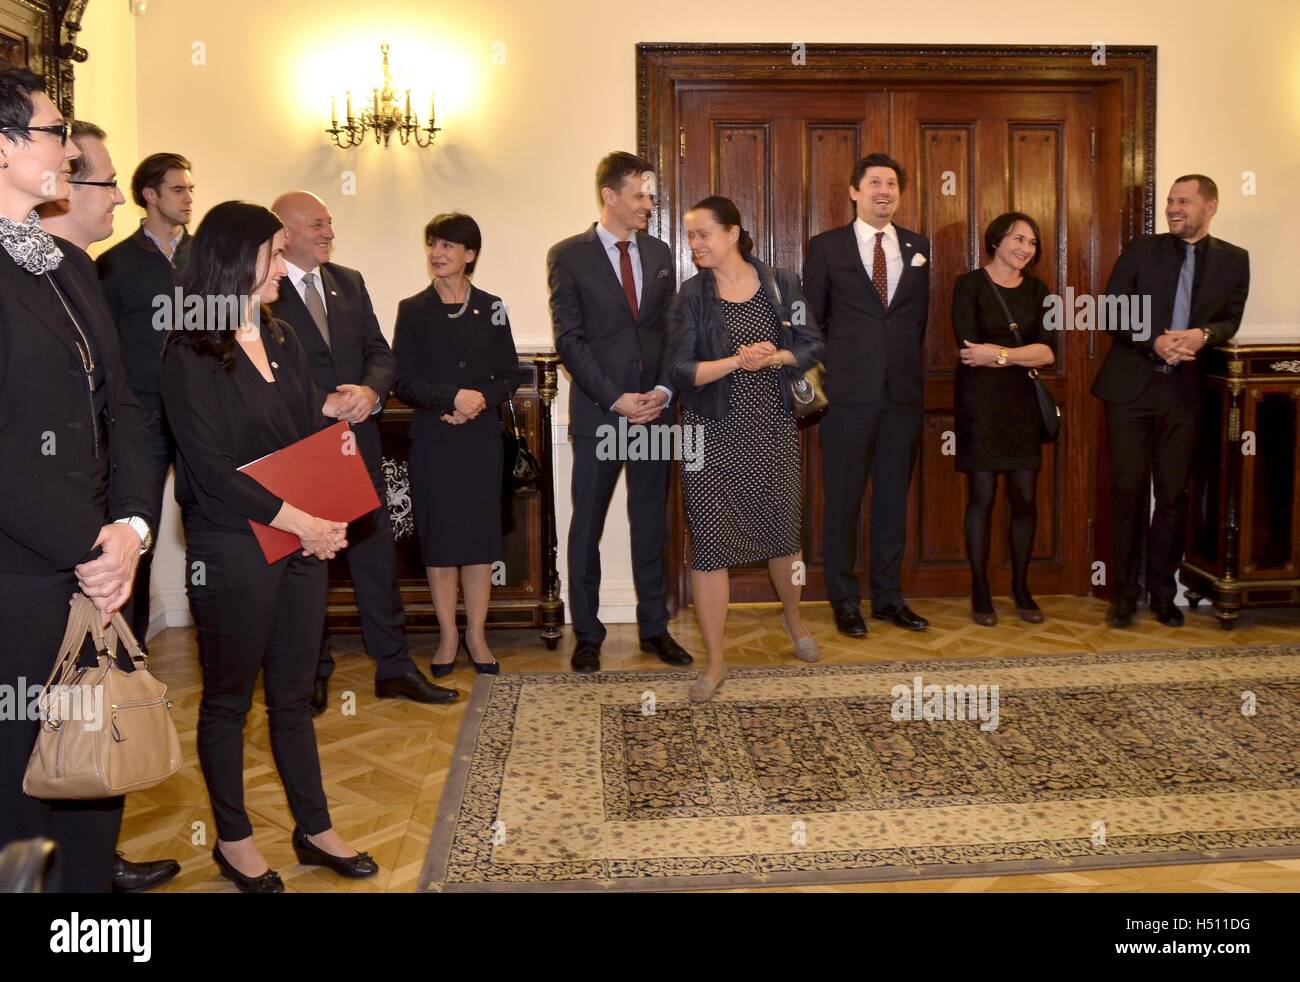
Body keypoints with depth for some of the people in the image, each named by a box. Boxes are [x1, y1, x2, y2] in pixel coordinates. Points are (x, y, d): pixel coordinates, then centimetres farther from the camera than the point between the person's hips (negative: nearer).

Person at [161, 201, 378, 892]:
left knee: (293, 694, 15)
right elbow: (211, 471, -16)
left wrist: (327, 522, -7)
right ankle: (233, 839, 26)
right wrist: (302, 523, -16)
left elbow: (312, 436, 10)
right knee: (228, 698, 10)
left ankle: (314, 830, 27)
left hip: (302, 543, 6)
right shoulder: (190, 355, -11)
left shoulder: (283, 342, 10)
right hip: (231, 550, -6)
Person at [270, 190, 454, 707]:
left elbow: (379, 352, 9)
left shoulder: (349, 282, 12)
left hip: (358, 442, 5)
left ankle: (394, 668, 19)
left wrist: (370, 392, -11)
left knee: (377, 557, 9)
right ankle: (314, 673, 24)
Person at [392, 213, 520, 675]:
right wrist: (452, 397, -18)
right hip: (432, 441, -1)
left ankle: (476, 635, 15)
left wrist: (479, 401, -13)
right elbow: (403, 382, -3)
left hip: (482, 437, 1)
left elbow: (510, 375, 6)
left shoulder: (491, 308, 6)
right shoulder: (413, 310, 2)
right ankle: (448, 635, 16)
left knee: (481, 534, 3)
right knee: (439, 536, 3)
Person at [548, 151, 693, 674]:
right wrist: (617, 400, -14)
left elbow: (672, 329, 10)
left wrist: (663, 389, -6)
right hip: (597, 413, -4)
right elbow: (570, 340, -8)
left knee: (651, 523, 10)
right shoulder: (568, 256, -2)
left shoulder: (660, 253, 11)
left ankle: (654, 627, 22)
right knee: (587, 526, 5)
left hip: (653, 409, 4)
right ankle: (587, 635, 16)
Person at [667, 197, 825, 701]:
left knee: (783, 529, 13)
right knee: (710, 540, -2)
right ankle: (715, 662, 8)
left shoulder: (780, 286, 1)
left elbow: (813, 346, 2)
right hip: (712, 433, -1)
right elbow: (680, 370, -8)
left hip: (772, 430, 1)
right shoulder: (691, 296, -1)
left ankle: (792, 617, 43)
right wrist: (737, 360, -20)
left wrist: (770, 358, -16)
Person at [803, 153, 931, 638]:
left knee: (893, 496, 10)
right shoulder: (826, 246, 2)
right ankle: (844, 600, 13)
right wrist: (819, 377, 1)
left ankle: (888, 596, 21)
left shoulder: (919, 247, 11)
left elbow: (922, 316, 15)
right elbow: (811, 319, 4)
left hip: (903, 392, 3)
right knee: (843, 499, 2)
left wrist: (910, 365, 9)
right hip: (848, 392, -3)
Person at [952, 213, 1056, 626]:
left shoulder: (1037, 290, 11)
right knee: (982, 495, -1)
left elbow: (1049, 351, -2)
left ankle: (1021, 587, 18)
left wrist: (998, 353, -15)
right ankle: (980, 591, 10)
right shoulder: (970, 284, -2)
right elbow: (968, 349, -14)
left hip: (1022, 401, 4)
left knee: (1025, 496, 4)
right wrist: (1024, 354, -9)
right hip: (980, 400, -4)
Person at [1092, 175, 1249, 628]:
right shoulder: (1142, 249, 3)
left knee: (1173, 493, 6)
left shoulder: (1233, 259, 8)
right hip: (1131, 386, -1)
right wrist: (1154, 341, -17)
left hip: (1184, 390, 1)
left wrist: (1202, 334, -17)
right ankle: (1124, 591, 9)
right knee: (1127, 488, -1)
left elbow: (1230, 319, 5)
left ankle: (1162, 589, 19)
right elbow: (1111, 310, -2)